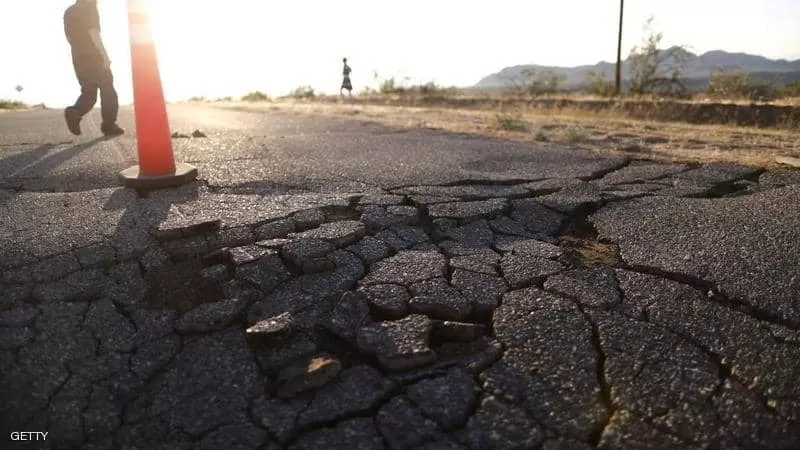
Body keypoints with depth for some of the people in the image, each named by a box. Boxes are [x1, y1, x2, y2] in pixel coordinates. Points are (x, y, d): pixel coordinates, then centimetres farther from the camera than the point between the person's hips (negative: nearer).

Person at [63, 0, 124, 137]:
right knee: (108, 91, 3)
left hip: (79, 58, 7)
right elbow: (93, 33, -17)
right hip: (94, 57, -6)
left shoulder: (68, 12, 17)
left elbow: (69, 38, 18)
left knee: (88, 93, 11)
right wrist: (105, 55, -18)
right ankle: (109, 125, 1)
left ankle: (74, 112, -15)